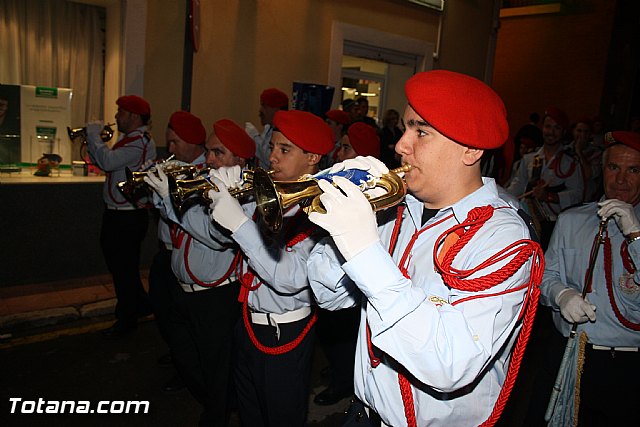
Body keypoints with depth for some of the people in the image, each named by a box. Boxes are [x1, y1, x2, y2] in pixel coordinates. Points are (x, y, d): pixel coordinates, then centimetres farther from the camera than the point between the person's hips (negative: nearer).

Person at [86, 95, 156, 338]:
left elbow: (108, 161, -31)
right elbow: (103, 164, 17)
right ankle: (140, 304, 37)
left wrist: (94, 135, -17)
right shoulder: (128, 139, 13)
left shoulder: (141, 141, -19)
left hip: (129, 217, -10)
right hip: (115, 214, 10)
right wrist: (91, 141, 4)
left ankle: (126, 319, 20)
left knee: (124, 267, 3)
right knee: (117, 262, 21)